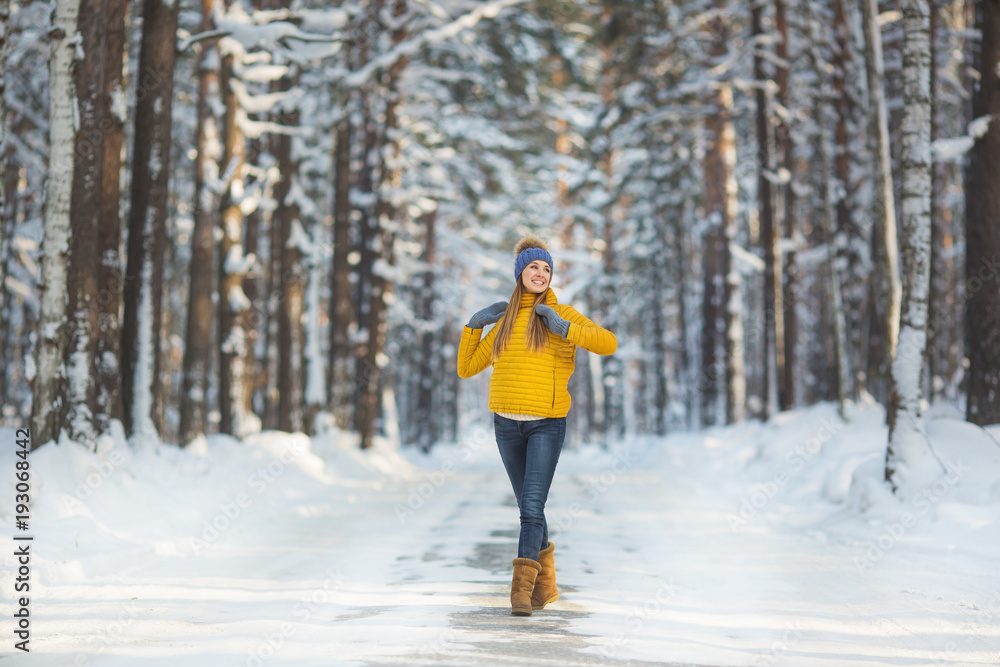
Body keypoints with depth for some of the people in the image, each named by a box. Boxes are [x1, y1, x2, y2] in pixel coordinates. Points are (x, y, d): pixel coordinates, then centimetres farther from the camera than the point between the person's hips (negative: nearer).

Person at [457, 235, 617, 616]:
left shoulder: (561, 314, 1)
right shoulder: (504, 323, 13)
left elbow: (608, 344, -12)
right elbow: (466, 369, 16)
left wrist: (564, 328, -20)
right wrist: (474, 325, 5)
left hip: (547, 425, -4)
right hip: (507, 425, 4)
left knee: (532, 507, -15)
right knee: (529, 509, 12)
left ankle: (521, 591, -12)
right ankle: (546, 582, 29)